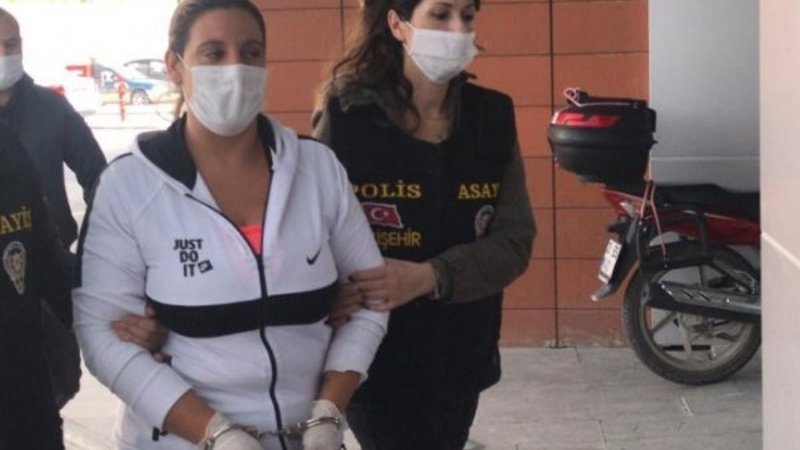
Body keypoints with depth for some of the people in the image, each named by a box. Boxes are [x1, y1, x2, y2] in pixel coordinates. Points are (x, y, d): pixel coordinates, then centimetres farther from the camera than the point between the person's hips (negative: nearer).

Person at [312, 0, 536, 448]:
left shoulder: (493, 117, 0)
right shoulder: (345, 118, -11)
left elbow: (514, 241, -6)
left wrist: (429, 277, -23)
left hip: (462, 359, 4)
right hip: (376, 362, -4)